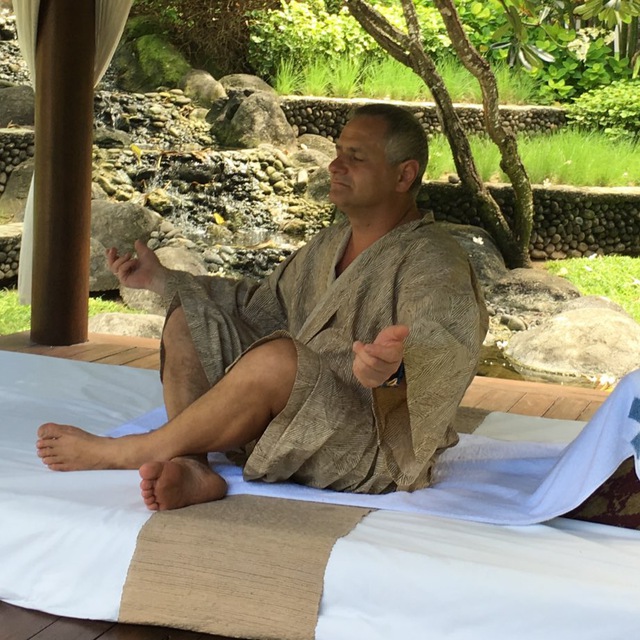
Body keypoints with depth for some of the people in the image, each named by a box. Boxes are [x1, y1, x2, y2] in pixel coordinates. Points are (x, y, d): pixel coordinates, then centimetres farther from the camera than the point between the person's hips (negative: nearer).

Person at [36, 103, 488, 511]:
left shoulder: (433, 262, -12)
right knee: (189, 321, 2)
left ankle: (121, 453, -17)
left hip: (377, 449, -9)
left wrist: (393, 365, -55)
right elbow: (260, 305, 26)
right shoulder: (328, 246, 15)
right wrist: (162, 279, 22)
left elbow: (439, 350, -31)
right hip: (298, 416, 9)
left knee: (276, 356, -35)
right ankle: (193, 470, -22)